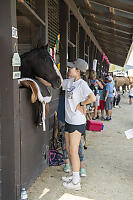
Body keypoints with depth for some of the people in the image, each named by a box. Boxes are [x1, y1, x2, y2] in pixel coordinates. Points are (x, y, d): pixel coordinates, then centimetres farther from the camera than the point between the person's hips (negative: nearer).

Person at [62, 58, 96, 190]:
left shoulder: (82, 84, -16)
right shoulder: (69, 82, 8)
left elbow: (92, 98, -29)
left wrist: (80, 104, -17)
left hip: (77, 122, -8)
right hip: (69, 120, 9)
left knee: (73, 151, -2)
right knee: (68, 149, 15)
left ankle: (76, 182, 11)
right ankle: (74, 176, 30)